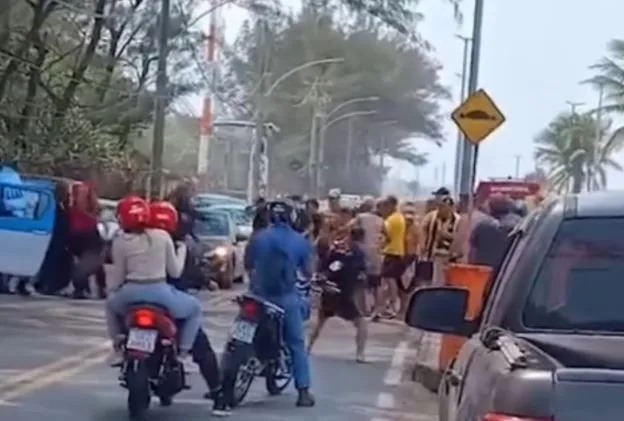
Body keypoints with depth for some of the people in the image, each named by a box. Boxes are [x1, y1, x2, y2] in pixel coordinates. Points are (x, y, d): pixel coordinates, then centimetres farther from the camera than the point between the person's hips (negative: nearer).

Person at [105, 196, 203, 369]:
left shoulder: (120, 242, 0)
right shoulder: (162, 236, 1)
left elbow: (116, 280, 5)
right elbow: (175, 272, 5)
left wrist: (115, 286, 29)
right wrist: (182, 250, 22)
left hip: (131, 295, 1)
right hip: (160, 293, -1)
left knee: (111, 305, 36)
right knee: (195, 308, 22)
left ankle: (118, 350, 25)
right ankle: (183, 352, 7)